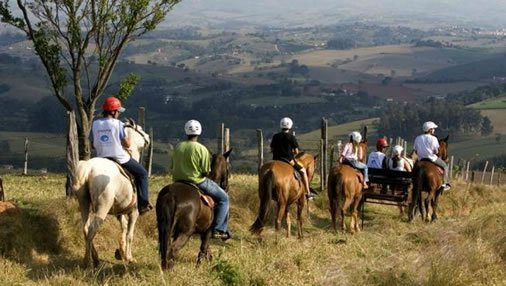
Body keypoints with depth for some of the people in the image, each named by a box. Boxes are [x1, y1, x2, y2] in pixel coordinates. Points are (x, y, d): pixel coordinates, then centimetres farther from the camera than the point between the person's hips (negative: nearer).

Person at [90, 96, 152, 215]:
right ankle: (143, 204, 8)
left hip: (102, 159, 4)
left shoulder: (95, 124, 1)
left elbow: (93, 144, 7)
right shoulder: (118, 124, -11)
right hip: (120, 158, -4)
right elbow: (127, 144, -9)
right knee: (142, 173, 14)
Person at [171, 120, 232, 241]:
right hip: (197, 182, -6)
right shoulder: (202, 149, -15)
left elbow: (172, 166, 6)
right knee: (223, 198, 9)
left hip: (178, 181, 6)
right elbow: (205, 172, -14)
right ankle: (218, 230, 1)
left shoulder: (178, 147, -1)